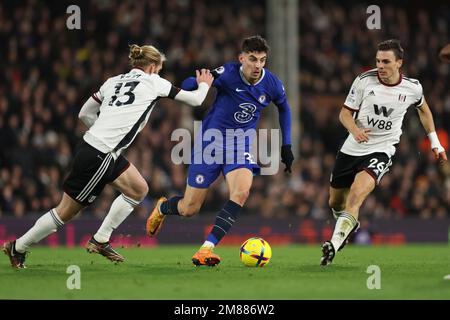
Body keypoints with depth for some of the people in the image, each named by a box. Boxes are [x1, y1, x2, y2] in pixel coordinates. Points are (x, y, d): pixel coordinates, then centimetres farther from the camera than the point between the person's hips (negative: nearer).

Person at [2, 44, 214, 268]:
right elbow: (195, 99, 5)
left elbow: (84, 113, 18)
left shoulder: (113, 81, 15)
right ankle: (17, 248, 13)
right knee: (67, 212, 2)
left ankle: (100, 241, 15)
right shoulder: (153, 82, -2)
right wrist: (204, 85, 24)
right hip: (98, 157, -9)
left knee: (139, 189, 13)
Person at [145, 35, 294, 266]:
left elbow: (284, 108, 15)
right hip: (211, 141, -2)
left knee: (241, 192, -28)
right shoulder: (228, 74, -20)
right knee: (189, 209, 3)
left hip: (241, 145, 2)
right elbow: (186, 87, -16)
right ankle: (161, 208, 41)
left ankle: (206, 249, -26)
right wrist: (204, 81, -37)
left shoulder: (272, 85, -8)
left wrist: (286, 146, 14)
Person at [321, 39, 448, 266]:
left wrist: (435, 142, 19)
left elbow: (423, 109, 19)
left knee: (357, 194, -29)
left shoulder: (412, 88, -4)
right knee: (335, 202, 15)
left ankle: (334, 243, -34)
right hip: (351, 149, 3)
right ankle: (350, 225, 50)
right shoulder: (364, 81, -8)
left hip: (381, 150, -3)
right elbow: (345, 113, 0)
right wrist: (355, 130, -22)